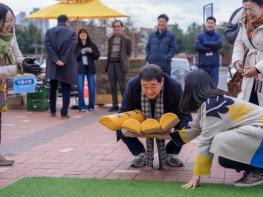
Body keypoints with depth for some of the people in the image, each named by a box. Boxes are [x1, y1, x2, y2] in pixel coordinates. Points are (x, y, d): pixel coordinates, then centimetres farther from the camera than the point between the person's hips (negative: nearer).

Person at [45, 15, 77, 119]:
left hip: (53, 65, 3)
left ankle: (53, 111, 20)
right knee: (66, 89, 4)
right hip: (67, 66, -3)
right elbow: (71, 48, -14)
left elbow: (48, 45, -7)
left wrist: (55, 60, -9)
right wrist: (63, 61, -12)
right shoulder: (72, 33, -4)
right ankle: (64, 113, 0)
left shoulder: (49, 32, 4)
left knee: (53, 89, 16)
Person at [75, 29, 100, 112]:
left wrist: (91, 51, -11)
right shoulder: (76, 46, 3)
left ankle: (91, 106, 13)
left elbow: (97, 56, 6)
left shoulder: (92, 45, 8)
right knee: (80, 88, -7)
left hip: (90, 68, 2)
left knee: (91, 88, 3)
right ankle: (82, 106, 1)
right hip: (80, 69, -2)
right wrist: (80, 53, -16)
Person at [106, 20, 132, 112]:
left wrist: (124, 59, -1)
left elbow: (129, 52, 4)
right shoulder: (110, 39, 16)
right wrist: (107, 64, 13)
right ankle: (115, 105, 13)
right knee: (113, 86, 7)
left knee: (122, 86, -6)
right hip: (111, 63, 6)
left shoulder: (126, 39, 0)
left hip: (120, 64, -6)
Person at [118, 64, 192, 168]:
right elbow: (124, 112, -21)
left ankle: (171, 154, 2)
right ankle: (139, 154, 2)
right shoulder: (132, 85, -30)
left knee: (187, 125, -26)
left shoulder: (174, 87, -33)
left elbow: (184, 115, -28)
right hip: (141, 120, 1)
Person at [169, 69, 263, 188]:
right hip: (253, 130, 10)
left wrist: (197, 175, -15)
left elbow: (205, 141, -20)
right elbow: (193, 130, 18)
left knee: (219, 142, -22)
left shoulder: (211, 105, -22)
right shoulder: (206, 104, 8)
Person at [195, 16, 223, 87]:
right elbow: (197, 47, -9)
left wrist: (205, 43, -7)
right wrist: (212, 48, -9)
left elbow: (219, 44, -12)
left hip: (214, 65, 0)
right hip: (203, 65, 0)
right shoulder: (200, 36, 9)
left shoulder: (218, 36, 10)